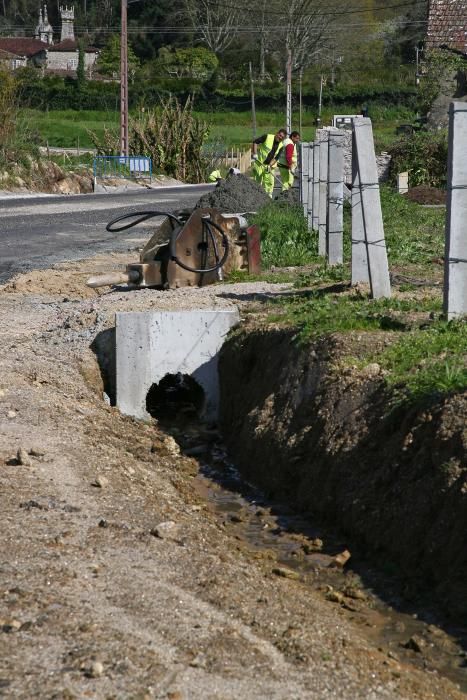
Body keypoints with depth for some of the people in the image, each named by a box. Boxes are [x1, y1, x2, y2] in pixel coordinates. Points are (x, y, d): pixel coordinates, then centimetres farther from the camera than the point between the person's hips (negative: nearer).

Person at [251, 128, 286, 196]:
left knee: (269, 182, 0)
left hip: (270, 165, 4)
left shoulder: (280, 146, 1)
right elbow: (255, 142, -9)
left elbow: (276, 158, -1)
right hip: (259, 163, -4)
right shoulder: (267, 137, -11)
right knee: (258, 181, -3)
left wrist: (270, 165, -17)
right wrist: (254, 153, -18)